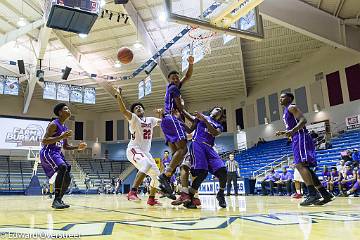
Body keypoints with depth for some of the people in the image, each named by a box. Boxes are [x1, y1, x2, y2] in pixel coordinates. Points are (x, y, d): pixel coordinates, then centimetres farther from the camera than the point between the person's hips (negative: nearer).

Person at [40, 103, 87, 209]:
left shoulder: (65, 128, 15)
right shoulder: (54, 124, -12)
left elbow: (65, 146, 23)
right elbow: (44, 141, -21)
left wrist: (77, 147, 7)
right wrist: (61, 137, -27)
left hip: (57, 153, 10)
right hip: (47, 153, -10)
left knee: (67, 179, 8)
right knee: (63, 167, -34)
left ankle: (59, 200, 25)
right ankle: (56, 200, -31)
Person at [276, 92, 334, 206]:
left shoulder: (292, 107, -4)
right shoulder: (286, 111, 25)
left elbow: (303, 120, -18)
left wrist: (292, 131, -32)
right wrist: (283, 132, 27)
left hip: (301, 138, -10)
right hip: (296, 139, 10)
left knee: (300, 164, -20)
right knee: (304, 166, 7)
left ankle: (313, 194, -24)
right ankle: (325, 194, 9)